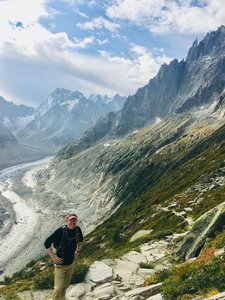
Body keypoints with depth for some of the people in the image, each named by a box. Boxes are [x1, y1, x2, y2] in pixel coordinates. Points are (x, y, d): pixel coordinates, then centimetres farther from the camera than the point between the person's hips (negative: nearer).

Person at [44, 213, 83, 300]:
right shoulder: (61, 231, -25)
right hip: (60, 264, -5)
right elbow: (47, 243, -19)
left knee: (66, 286, 21)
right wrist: (53, 257, -19)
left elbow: (80, 239, 14)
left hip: (71, 264, 5)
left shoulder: (77, 229, -9)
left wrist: (78, 251, 6)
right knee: (58, 288, -8)